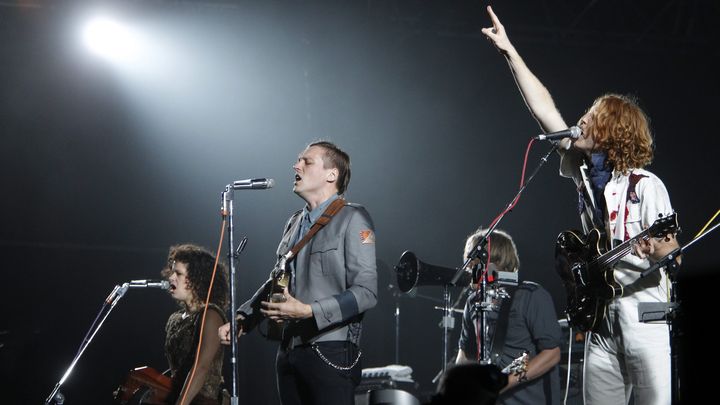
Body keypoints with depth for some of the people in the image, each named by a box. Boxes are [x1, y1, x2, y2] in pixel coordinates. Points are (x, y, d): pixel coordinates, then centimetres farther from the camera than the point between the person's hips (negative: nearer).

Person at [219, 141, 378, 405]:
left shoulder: (352, 219, -5)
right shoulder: (295, 223, 17)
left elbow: (366, 291, -13)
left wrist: (308, 311, -20)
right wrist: (241, 320, 14)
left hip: (330, 352, -7)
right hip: (290, 352, 7)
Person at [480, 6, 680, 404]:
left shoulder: (646, 186, -8)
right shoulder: (584, 170, 9)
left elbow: (671, 249, -8)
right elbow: (543, 108, 10)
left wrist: (660, 251, -32)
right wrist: (509, 51, 11)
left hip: (643, 318, -6)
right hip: (599, 319, 6)